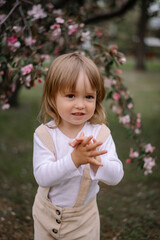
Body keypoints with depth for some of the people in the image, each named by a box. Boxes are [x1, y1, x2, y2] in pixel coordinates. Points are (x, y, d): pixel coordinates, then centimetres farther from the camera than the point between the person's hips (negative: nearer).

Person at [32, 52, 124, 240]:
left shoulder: (101, 133, -15)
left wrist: (95, 158, -39)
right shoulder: (45, 134, -18)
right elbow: (42, 177, -27)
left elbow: (115, 177, -20)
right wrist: (74, 159, -42)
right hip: (47, 214, 0)